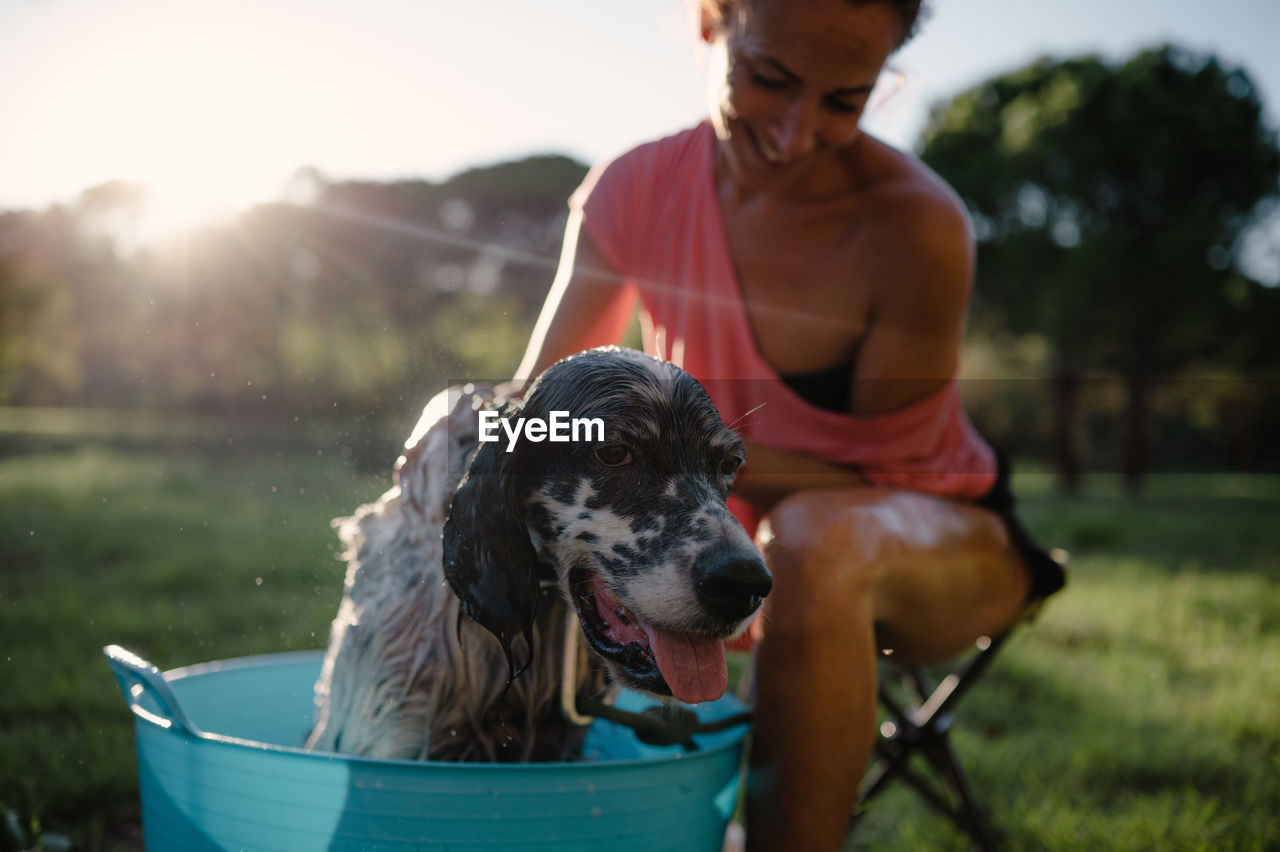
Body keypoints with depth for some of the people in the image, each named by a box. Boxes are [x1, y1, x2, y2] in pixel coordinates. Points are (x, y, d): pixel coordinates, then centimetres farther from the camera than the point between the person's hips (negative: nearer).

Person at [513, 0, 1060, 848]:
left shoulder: (916, 226, -25)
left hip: (939, 546, -5)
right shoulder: (634, 191, -11)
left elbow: (877, 475, -19)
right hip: (753, 550, 5)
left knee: (816, 537, -37)